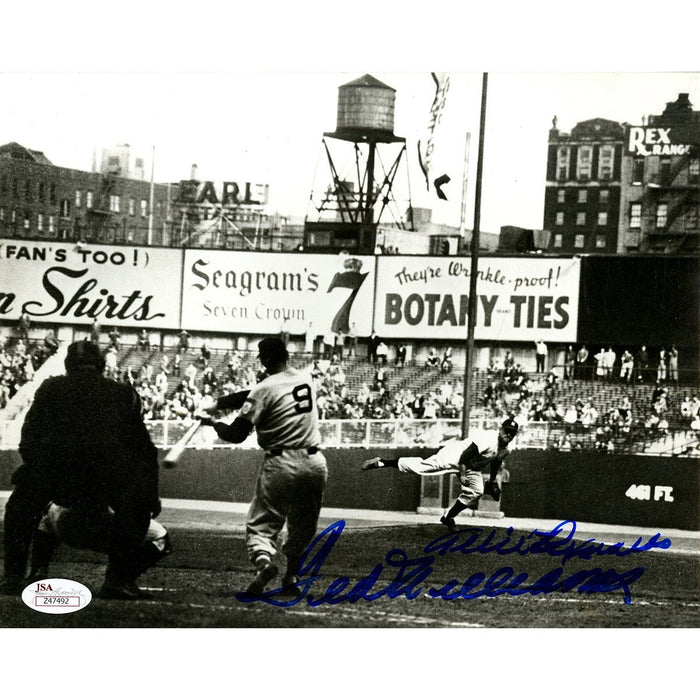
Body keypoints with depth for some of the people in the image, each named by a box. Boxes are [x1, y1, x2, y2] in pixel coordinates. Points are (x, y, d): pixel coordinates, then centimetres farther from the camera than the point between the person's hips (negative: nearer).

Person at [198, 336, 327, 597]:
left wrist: (213, 422, 10)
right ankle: (291, 578, 18)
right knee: (303, 527, 20)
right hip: (315, 463, 5)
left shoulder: (265, 389, -9)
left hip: (281, 464, -5)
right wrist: (216, 404, 16)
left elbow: (237, 434, -8)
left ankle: (263, 560, -25)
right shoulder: (305, 379, 10)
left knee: (261, 523, 2)